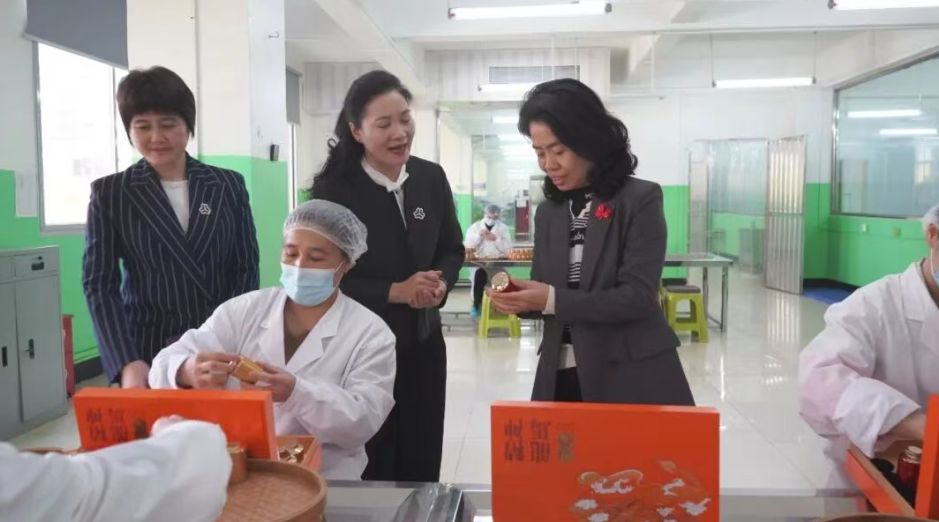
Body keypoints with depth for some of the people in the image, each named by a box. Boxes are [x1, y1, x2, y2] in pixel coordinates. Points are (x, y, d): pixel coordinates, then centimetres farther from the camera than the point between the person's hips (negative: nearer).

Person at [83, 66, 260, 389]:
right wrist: (126, 362, -14)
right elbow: (99, 283, -2)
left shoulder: (229, 185, 5)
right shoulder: (109, 193, 3)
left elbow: (247, 268, 4)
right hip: (146, 351, -1)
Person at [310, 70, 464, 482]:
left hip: (423, 344, 5)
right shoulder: (333, 189, -14)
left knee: (422, 469, 17)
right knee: (370, 472, 11)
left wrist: (441, 283, -11)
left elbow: (452, 249, 10)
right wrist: (396, 292, -23)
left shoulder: (432, 178, 0)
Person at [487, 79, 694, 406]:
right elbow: (544, 296, 11)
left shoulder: (640, 199, -8)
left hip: (631, 379, -4)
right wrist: (518, 297, -11)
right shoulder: (548, 212, 10)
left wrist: (553, 300, -23)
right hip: (561, 378, 5)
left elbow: (638, 296, -15)